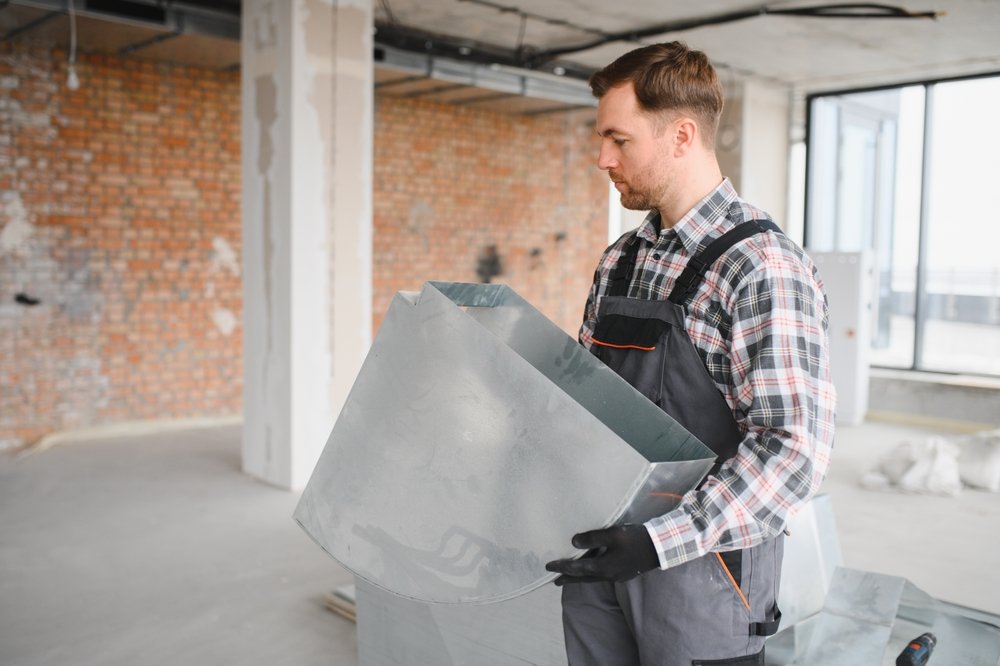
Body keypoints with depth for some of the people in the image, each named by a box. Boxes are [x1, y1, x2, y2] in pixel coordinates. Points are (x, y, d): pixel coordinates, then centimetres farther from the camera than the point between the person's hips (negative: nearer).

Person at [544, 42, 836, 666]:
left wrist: (662, 541, -26)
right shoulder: (620, 260, 7)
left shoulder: (763, 267, -17)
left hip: (702, 563, -6)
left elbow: (794, 448, -22)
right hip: (604, 548, 7)